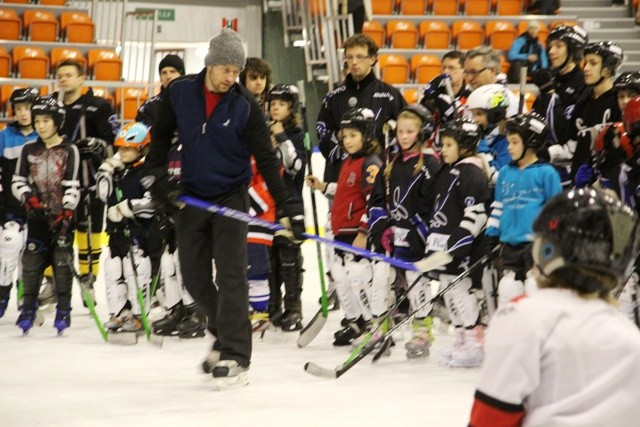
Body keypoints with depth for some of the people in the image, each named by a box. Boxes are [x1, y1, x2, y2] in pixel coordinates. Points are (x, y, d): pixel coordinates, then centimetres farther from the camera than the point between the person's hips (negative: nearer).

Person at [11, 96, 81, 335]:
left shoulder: (69, 151, -1)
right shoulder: (29, 150, 8)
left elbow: (73, 186, -6)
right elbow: (17, 181, 9)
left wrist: (66, 212, -16)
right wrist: (28, 198, -9)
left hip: (62, 215, -3)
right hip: (37, 215, 3)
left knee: (62, 261, -6)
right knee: (31, 261, 0)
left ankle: (63, 312, 2)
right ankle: (28, 309, 10)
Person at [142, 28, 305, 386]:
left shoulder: (245, 106, -13)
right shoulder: (180, 94, -5)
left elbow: (266, 159, -12)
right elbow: (161, 135, 10)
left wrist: (289, 205, -19)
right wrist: (157, 175, -2)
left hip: (231, 196, -4)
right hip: (192, 196, 4)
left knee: (230, 275, -12)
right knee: (194, 276, 8)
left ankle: (236, 357, -13)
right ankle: (226, 333, 30)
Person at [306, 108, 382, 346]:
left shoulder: (370, 164, -14)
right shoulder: (349, 162, 16)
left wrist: (364, 232, -22)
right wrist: (323, 187, 18)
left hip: (361, 234, -10)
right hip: (343, 232, 10)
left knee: (359, 277, -12)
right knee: (340, 275, 14)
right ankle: (354, 320, 27)